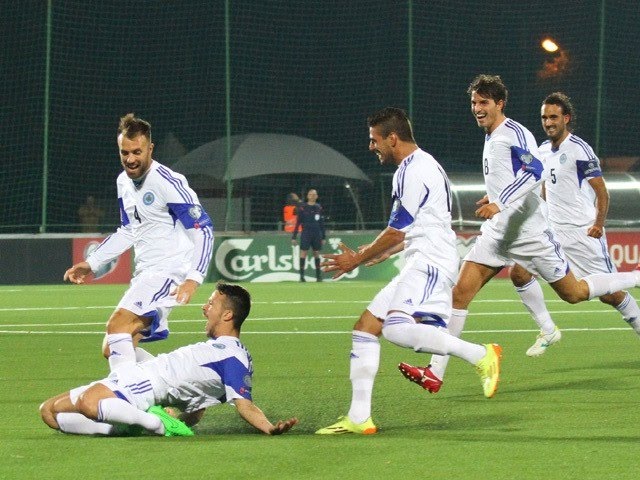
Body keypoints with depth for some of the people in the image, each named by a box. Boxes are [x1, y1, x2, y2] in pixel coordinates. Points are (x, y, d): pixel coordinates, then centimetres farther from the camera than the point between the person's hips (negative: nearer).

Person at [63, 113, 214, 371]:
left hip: (169, 270, -9)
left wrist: (194, 278, -28)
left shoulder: (168, 182, -15)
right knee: (112, 350, 7)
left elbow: (203, 230, -17)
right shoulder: (124, 181, 11)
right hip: (144, 273, 9)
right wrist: (92, 263, 20)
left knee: (118, 323, -28)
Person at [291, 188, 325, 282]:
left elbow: (322, 223, 14)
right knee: (303, 253, -7)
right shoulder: (303, 207, -1)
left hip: (317, 234, 3)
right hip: (306, 233, -3)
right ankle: (301, 275, -6)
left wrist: (323, 237, 13)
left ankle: (318, 275, 13)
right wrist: (294, 237, -4)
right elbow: (298, 222, 0)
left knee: (317, 253, 7)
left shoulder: (319, 208, 8)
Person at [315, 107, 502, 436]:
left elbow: (396, 233, -10)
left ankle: (480, 355, -21)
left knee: (397, 328, -30)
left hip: (430, 262, -11)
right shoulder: (414, 167, 21)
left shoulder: (415, 171, -11)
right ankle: (358, 417, 6)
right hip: (419, 265, 11)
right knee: (365, 326, 8)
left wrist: (357, 260, 2)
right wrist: (375, 253, 34)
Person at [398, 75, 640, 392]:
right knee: (461, 291, -7)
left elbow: (535, 171, -31)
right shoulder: (491, 138, 13)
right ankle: (435, 373, -9)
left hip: (529, 232, -8)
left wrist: (501, 204, -38)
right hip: (497, 232, 8)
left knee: (574, 294, 2)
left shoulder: (514, 134, -15)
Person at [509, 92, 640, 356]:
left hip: (584, 233, -7)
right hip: (553, 230, 7)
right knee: (519, 272, -9)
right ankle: (548, 331, 1)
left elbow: (602, 192, -11)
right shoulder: (543, 150, 10)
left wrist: (598, 224, -23)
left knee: (609, 293, -6)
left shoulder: (579, 149, -11)